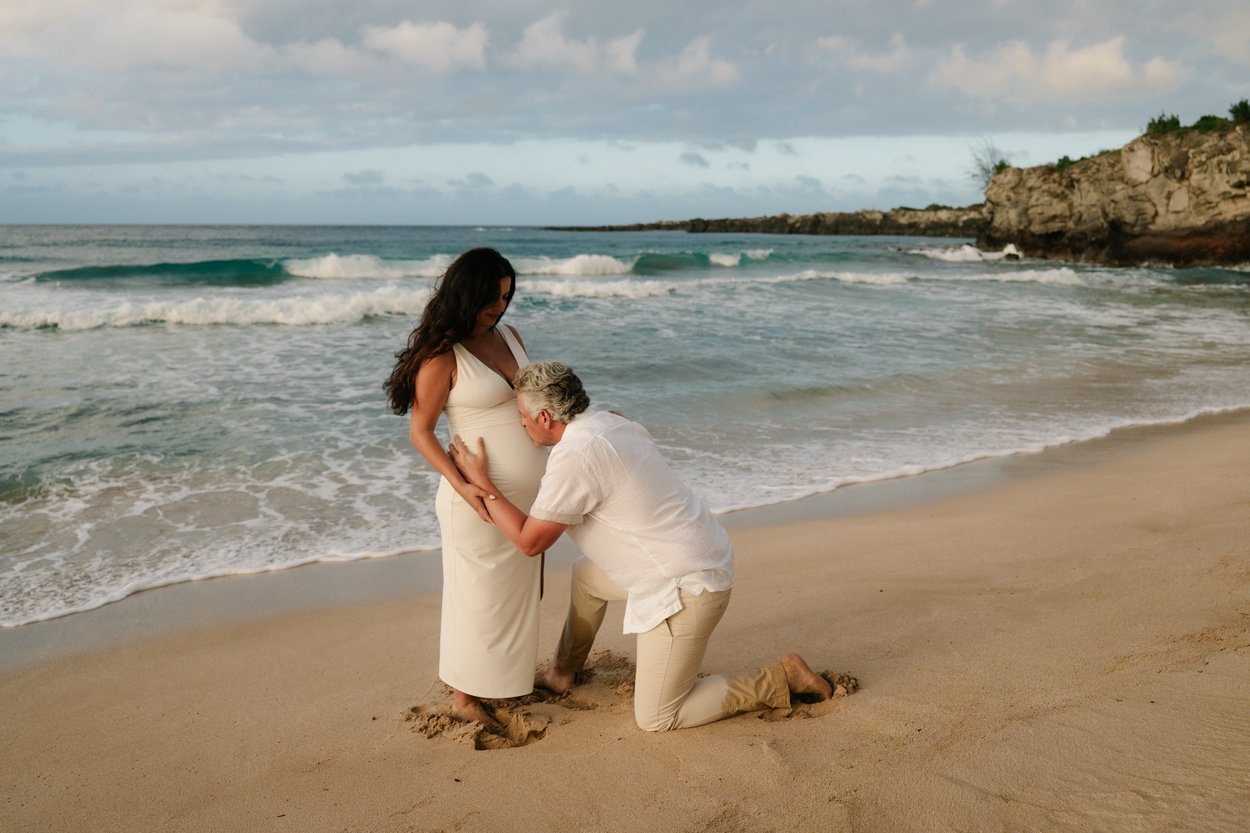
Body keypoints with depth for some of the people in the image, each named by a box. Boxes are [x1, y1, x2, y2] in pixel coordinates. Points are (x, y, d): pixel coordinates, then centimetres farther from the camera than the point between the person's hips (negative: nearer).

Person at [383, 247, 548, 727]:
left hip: (528, 492, 7)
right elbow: (420, 431, -13)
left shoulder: (508, 336, 8)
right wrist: (461, 485, -24)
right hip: (482, 499, -7)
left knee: (520, 590, 18)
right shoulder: (442, 356, -14)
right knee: (480, 596, 4)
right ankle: (464, 698, 22)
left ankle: (512, 678, 37)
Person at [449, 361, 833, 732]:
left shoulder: (574, 456, -21)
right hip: (704, 561, 10)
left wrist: (482, 482, -4)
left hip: (685, 590, -9)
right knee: (586, 573, 27)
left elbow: (530, 541, -13)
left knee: (656, 718, 3)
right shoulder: (610, 422, 4)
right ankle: (562, 672, 41)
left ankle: (780, 679, 7)